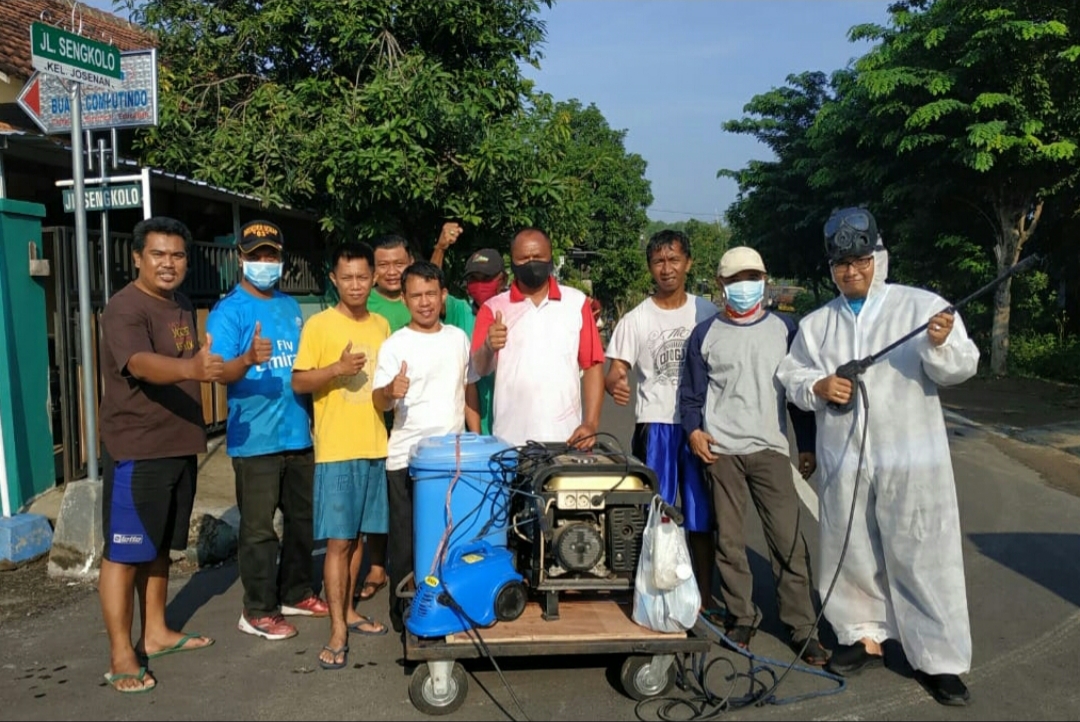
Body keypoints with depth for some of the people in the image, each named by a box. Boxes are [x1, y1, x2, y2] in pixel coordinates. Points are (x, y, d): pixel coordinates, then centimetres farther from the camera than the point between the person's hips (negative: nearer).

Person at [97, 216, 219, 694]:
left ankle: (155, 633, 30)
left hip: (179, 445, 8)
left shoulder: (183, 306, 10)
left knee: (159, 546, 18)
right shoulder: (124, 309, -16)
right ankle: (121, 656, 8)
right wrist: (192, 369, -53)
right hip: (136, 450, -8)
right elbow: (141, 365, -35)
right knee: (124, 552, 0)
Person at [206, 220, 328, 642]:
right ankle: (258, 611, 14)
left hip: (299, 434, 7)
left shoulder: (290, 307, 13)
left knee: (302, 520, 16)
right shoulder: (229, 311, -8)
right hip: (256, 440, -7)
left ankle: (297, 593, 32)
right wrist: (248, 359, -39)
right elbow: (220, 372, -21)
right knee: (258, 528, 1)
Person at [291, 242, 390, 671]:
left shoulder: (382, 325, 10)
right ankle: (338, 632, 4)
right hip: (336, 449, -5)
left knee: (358, 536, 14)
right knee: (338, 540, -3)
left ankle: (348, 611, 28)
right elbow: (299, 383, -8)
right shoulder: (319, 325, -5)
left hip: (375, 446, 5)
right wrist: (337, 369, -23)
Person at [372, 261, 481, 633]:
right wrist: (391, 391, -38)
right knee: (406, 539, 4)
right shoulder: (395, 345, -5)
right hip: (407, 458, -4)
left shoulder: (459, 338, 8)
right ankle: (403, 611, 20)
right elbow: (379, 401, -15)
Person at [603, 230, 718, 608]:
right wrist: (615, 384, -29)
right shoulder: (635, 319, 1)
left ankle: (705, 596, 19)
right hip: (655, 425, -1)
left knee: (701, 516, 7)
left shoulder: (708, 313, 5)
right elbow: (614, 372, -5)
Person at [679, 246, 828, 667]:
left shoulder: (784, 329, 9)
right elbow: (691, 393, 11)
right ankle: (741, 619, 20)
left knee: (789, 540, -4)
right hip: (720, 452, 1)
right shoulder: (705, 335, 8)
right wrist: (693, 430, -5)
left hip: (770, 449, 0)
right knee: (729, 541, 6)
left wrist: (808, 445, 8)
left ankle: (802, 627, 7)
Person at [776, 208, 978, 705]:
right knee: (851, 552, 14)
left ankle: (939, 659, 14)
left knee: (923, 557, 2)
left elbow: (961, 368, -6)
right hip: (843, 460, 4)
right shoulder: (816, 323, 10)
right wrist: (817, 387, -9)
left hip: (912, 459, -3)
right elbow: (790, 374, 12)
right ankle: (864, 636, 32)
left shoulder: (923, 306, -2)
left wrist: (942, 346, -27)